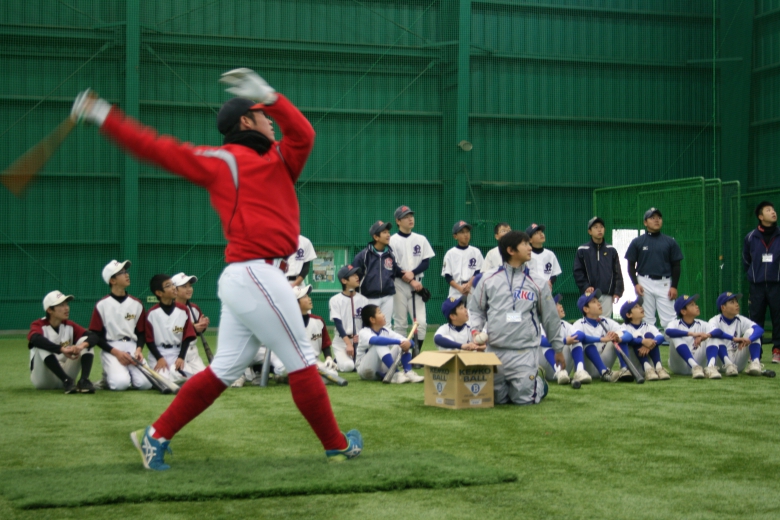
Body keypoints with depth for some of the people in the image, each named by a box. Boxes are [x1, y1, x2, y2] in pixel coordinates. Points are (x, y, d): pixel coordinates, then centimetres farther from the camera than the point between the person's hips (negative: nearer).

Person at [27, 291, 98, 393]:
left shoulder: (70, 326, 4)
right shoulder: (39, 325, -8)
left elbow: (94, 337, -10)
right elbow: (36, 339, -33)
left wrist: (82, 345, -34)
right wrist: (62, 349, -45)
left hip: (66, 372, 4)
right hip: (43, 379, -4)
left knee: (85, 341, -10)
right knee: (43, 346, -29)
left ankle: (84, 380, -30)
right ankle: (67, 381, -37)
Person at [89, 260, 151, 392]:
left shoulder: (136, 304, 10)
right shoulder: (102, 305, -1)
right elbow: (96, 336, -2)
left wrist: (139, 349, -8)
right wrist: (116, 352, -14)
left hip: (133, 348, 3)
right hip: (111, 349, -3)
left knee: (144, 383, -23)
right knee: (121, 383, -30)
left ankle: (129, 373, 11)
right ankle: (108, 376, 6)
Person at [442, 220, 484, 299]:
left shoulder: (476, 252, 7)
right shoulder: (450, 253, 3)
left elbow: (478, 272, 3)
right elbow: (447, 276, -1)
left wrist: (469, 284, -14)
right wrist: (460, 288, -15)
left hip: (473, 292, 1)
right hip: (455, 294, -1)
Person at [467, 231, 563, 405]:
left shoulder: (537, 283, 3)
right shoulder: (488, 279, 3)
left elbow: (550, 317, 10)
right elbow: (475, 309, 11)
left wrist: (558, 349, 15)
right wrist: (475, 331, -7)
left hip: (525, 353, -1)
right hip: (494, 351, 1)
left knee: (524, 398, -7)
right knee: (498, 398, 8)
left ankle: (540, 385, 26)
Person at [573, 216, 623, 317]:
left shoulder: (611, 250, 11)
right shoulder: (582, 250, 4)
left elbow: (617, 272, 9)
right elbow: (578, 272, 1)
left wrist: (617, 291, 1)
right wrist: (585, 286, -12)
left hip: (607, 295, 2)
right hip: (590, 294, -2)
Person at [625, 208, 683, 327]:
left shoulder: (670, 242, 8)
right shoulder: (637, 242, 5)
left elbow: (676, 265, 8)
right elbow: (631, 265, 6)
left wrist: (674, 286, -2)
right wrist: (635, 284, -7)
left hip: (665, 284, 0)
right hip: (644, 283, 0)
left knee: (669, 319, -5)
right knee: (647, 318, 3)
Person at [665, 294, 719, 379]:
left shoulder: (702, 325, 4)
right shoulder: (675, 324, -4)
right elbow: (668, 331, -31)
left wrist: (706, 335, -38)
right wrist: (691, 334, -43)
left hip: (700, 363, 3)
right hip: (679, 366, -3)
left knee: (712, 338, -13)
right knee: (676, 337, -24)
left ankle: (710, 367, -38)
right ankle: (695, 367, -41)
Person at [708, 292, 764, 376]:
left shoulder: (741, 320, 4)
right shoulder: (715, 320, -4)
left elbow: (760, 329, -16)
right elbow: (714, 332, -31)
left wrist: (749, 339, -38)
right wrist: (733, 338, -45)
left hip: (739, 362, 3)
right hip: (721, 361, -3)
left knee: (751, 331, -12)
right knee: (717, 337, -25)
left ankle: (755, 363, -31)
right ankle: (728, 364, -41)